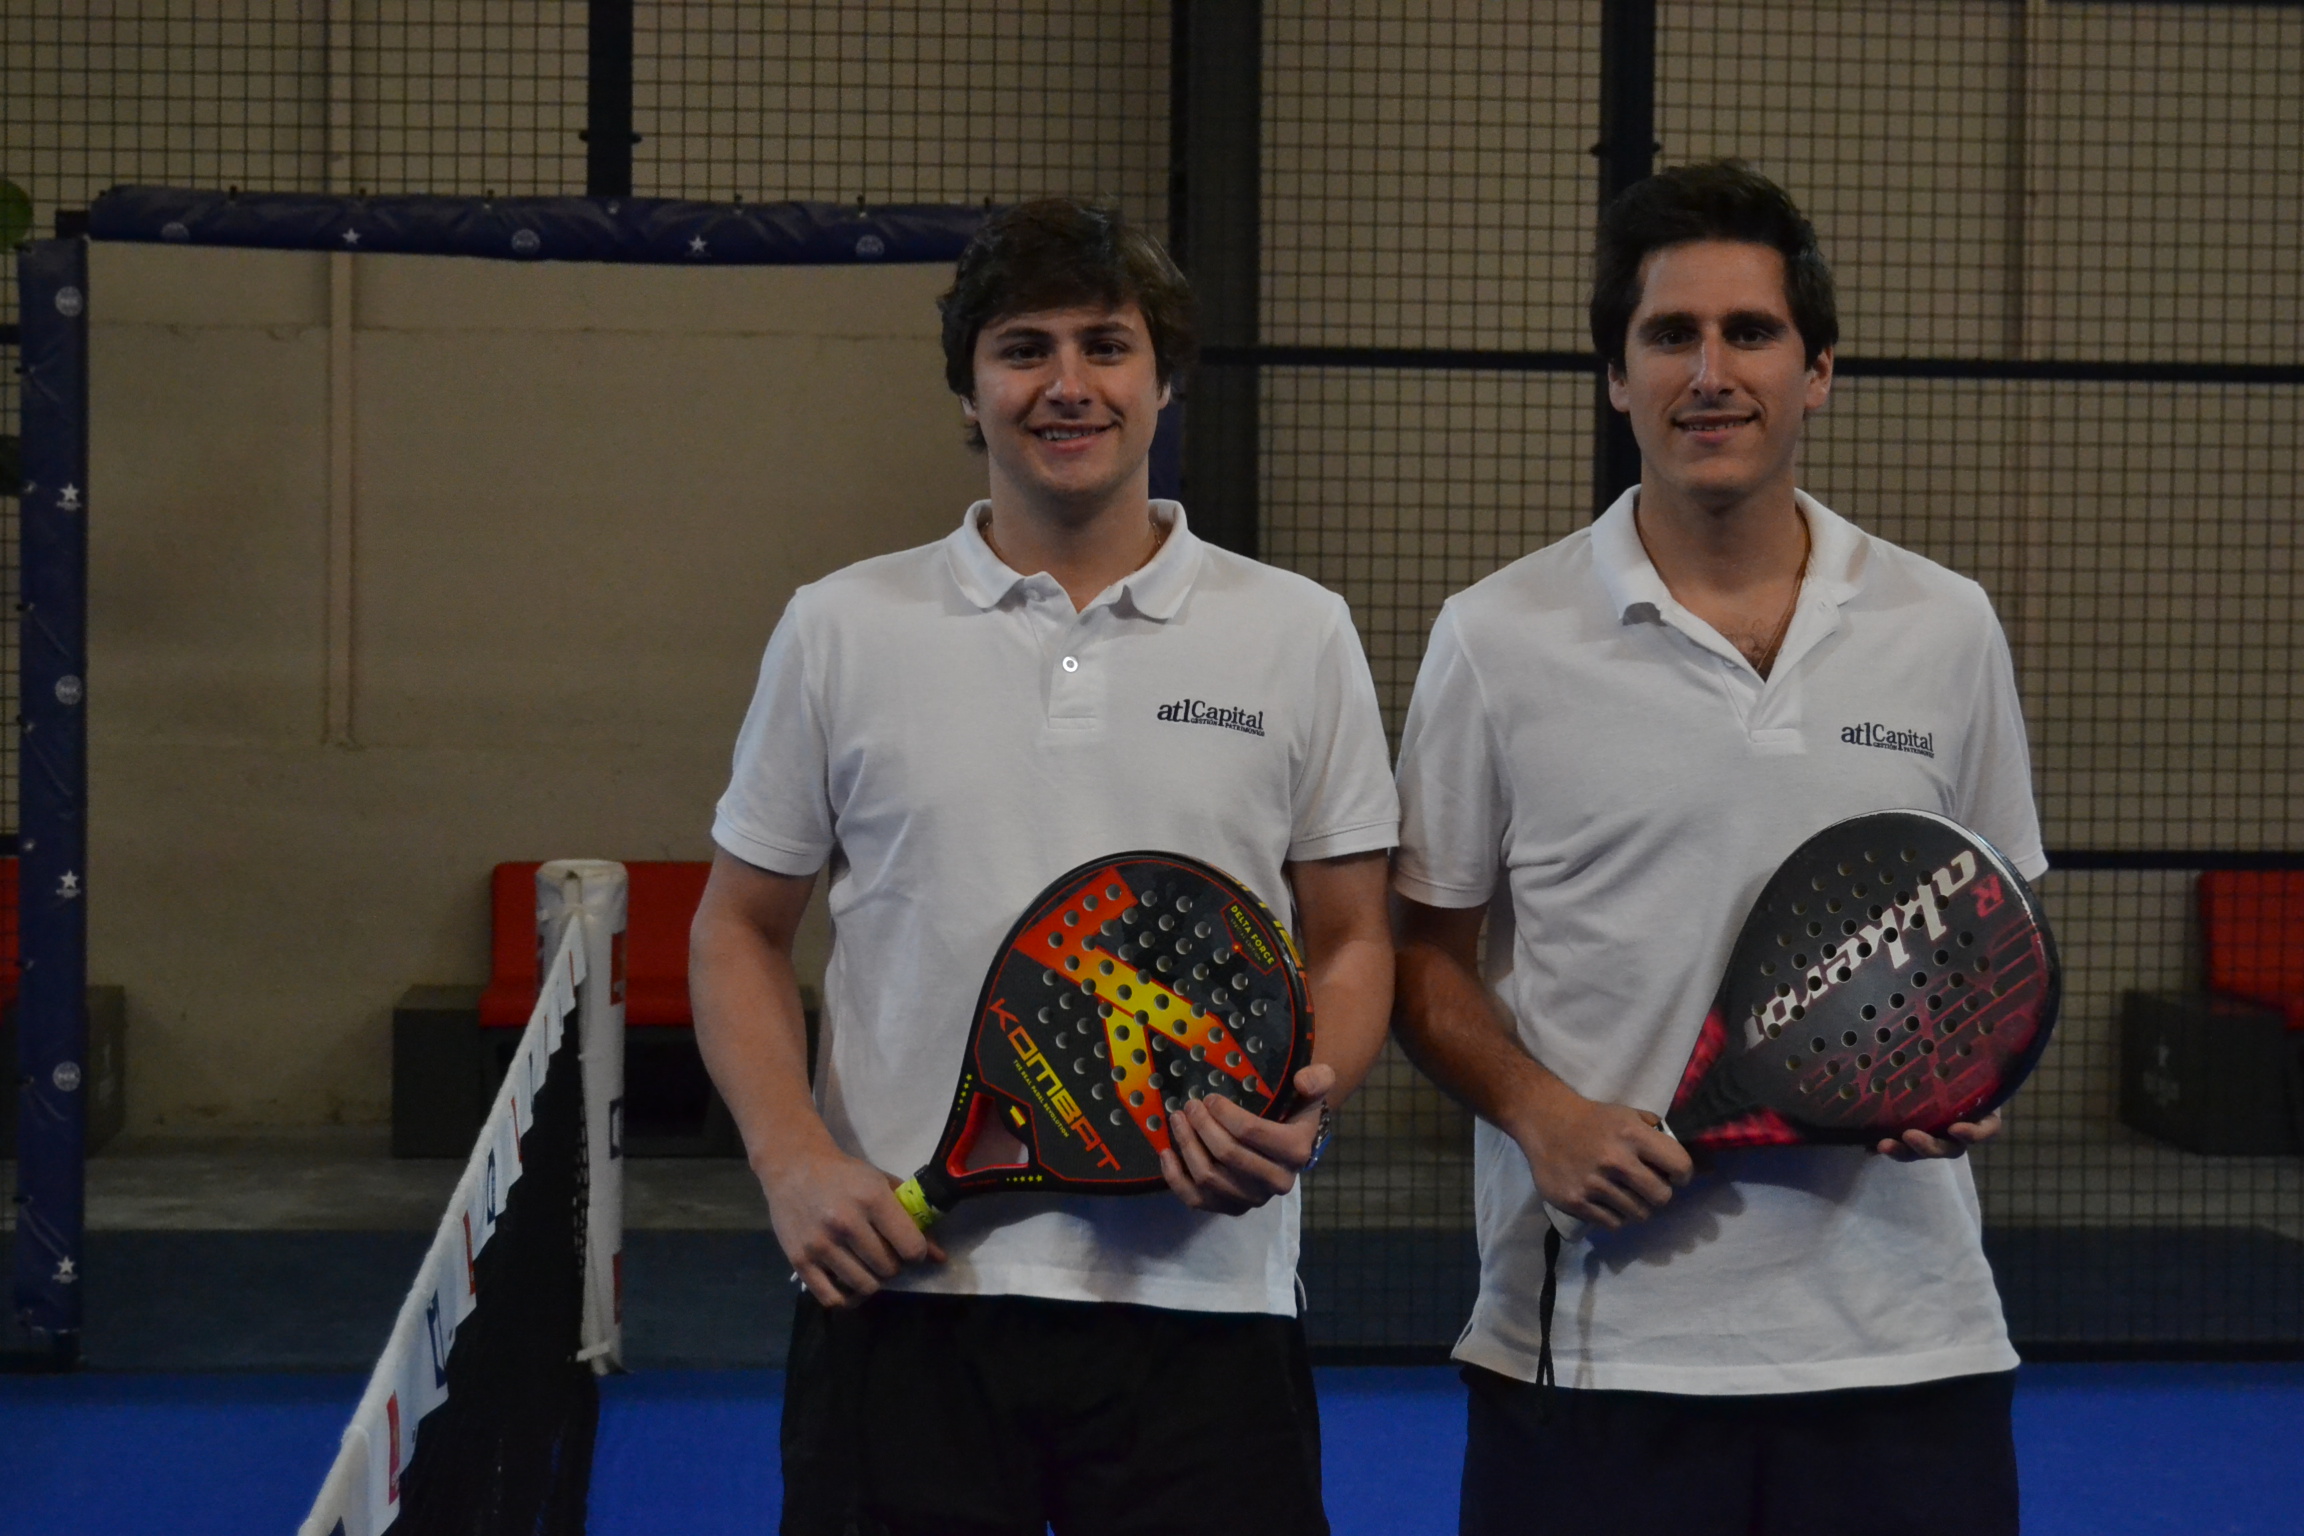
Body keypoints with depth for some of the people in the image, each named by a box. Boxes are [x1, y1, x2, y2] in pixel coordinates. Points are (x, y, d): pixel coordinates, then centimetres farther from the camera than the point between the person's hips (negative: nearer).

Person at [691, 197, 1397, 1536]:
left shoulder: (1301, 635, 6)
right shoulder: (841, 631, 6)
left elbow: (1353, 943, 9)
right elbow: (740, 934, 11)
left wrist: (1306, 1101, -11)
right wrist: (796, 1165, -5)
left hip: (1203, 1295, 0)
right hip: (905, 1283, 0)